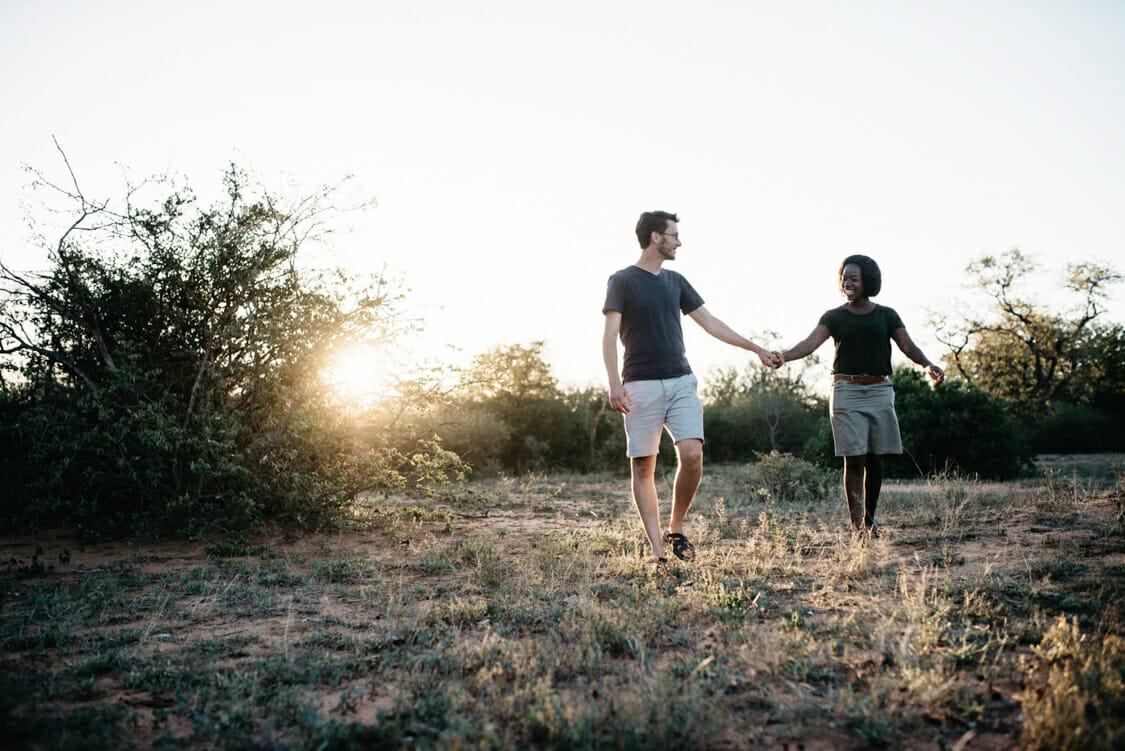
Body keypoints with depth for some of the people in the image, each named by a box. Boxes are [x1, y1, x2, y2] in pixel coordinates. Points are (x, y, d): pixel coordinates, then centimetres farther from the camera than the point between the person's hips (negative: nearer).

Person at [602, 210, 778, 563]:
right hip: (641, 386, -4)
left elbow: (711, 323, 20)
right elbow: (610, 335, -7)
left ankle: (676, 530, 7)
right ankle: (658, 552, 3)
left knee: (692, 455, -13)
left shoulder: (675, 281, 16)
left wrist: (756, 348, 21)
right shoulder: (622, 280, 1)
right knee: (643, 467, -3)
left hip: (681, 382, 4)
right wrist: (614, 383, -19)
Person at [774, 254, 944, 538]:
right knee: (854, 459, -7)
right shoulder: (834, 317, 5)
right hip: (847, 391, -2)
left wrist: (928, 366, -20)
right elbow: (810, 343, -9)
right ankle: (856, 523, -5)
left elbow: (908, 346, 0)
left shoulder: (886, 316, 10)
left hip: (879, 390, 2)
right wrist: (783, 356, -28)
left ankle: (870, 518, 20)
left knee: (875, 459, 5)